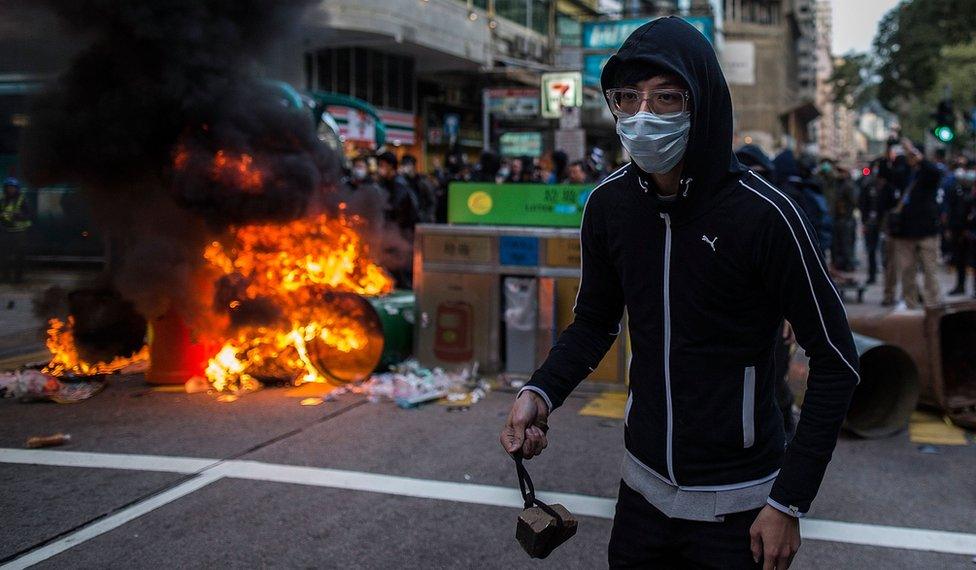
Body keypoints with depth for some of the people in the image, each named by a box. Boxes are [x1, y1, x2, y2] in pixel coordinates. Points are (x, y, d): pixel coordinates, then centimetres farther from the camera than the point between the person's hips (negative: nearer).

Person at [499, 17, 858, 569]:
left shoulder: (763, 213, -21)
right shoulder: (610, 202, -6)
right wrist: (541, 392, -10)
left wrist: (790, 503, -14)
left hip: (737, 504, -4)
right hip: (644, 484, 5)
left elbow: (836, 362, -13)